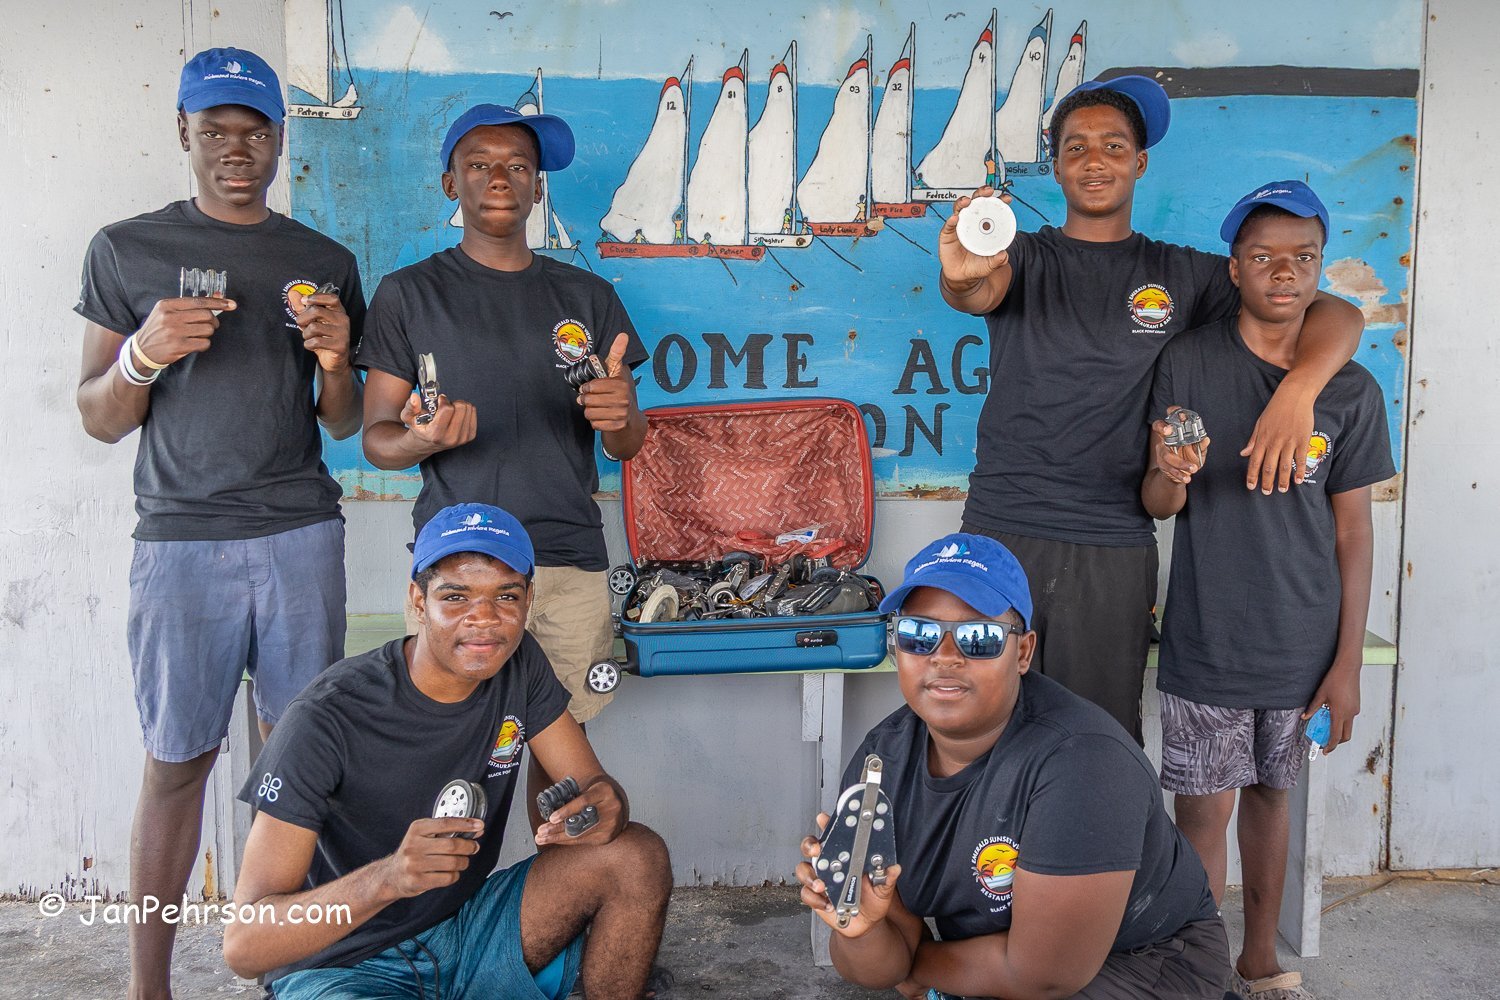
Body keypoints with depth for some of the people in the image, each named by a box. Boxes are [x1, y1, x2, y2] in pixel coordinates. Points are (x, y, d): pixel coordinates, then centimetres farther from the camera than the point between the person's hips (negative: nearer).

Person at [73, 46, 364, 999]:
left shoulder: (327, 264, 11)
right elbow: (98, 419, 7)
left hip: (301, 536, 2)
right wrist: (144, 355, -13)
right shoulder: (127, 250, 6)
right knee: (177, 761, 1)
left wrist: (336, 359, -7)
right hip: (182, 540, -1)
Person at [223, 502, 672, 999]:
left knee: (640, 857, -14)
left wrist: (607, 806, -28)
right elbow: (243, 944, -26)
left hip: (467, 932, 6)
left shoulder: (518, 663, -4)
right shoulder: (326, 720, -24)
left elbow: (593, 784, -2)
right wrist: (388, 877, -44)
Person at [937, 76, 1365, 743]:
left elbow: (1336, 314, 5)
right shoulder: (1024, 258, 7)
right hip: (1000, 535, 0)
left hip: (1115, 549, 1)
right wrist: (961, 277, -44)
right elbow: (980, 291, -18)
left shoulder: (1181, 275, 9)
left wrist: (1297, 390, -17)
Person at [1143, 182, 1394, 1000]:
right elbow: (1157, 506, -3)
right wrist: (1170, 475, -28)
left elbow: (1351, 530, 4)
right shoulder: (1187, 364, -4)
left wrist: (1348, 660, 1)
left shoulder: (1351, 390, 1)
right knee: (1203, 813, 2)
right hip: (1206, 643, -2)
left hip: (1303, 647, 2)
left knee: (1269, 798, 16)